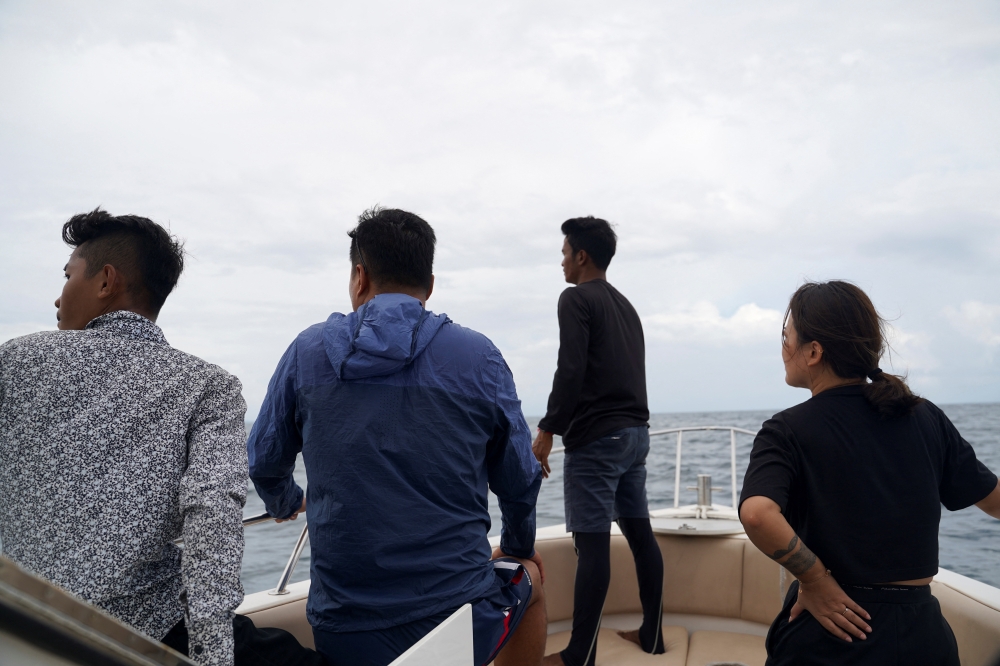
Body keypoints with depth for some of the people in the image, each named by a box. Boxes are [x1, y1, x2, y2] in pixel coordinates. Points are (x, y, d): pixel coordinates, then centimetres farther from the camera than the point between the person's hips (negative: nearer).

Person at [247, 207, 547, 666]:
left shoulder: (307, 351, -2)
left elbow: (264, 463, 10)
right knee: (529, 577, 30)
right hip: (461, 621, -2)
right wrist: (519, 547, 22)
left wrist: (286, 502, 34)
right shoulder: (477, 358, -7)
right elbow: (519, 481, 1)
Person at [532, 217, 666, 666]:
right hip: (635, 432, 9)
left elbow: (571, 371, -17)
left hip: (596, 437, -9)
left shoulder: (576, 299, -6)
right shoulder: (625, 306, 19)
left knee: (592, 544, -6)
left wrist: (547, 429, -14)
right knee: (639, 533, 13)